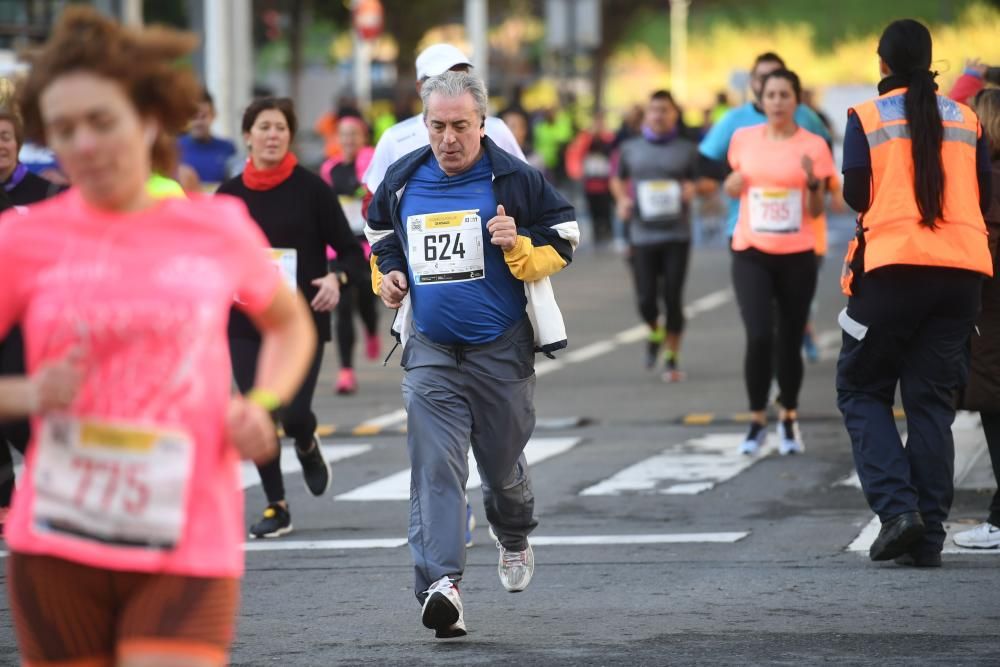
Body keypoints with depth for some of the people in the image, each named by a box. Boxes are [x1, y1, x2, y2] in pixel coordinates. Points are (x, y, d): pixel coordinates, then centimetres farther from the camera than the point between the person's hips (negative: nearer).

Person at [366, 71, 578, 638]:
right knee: (435, 468, -12)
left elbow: (564, 240, -1)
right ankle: (442, 583, -21)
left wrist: (519, 247, -20)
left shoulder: (515, 179, -7)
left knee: (502, 464, 12)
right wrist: (387, 273, 4)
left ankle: (515, 538, 45)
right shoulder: (402, 182, 4)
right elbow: (381, 234, 23)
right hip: (430, 351, 2)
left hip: (502, 350, -2)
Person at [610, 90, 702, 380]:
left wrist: (693, 188, -13)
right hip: (642, 234, 1)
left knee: (672, 297, -4)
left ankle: (672, 359, 10)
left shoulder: (688, 150, 3)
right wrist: (622, 199, 1)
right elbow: (618, 179, 21)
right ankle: (655, 333, 31)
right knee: (646, 299, -3)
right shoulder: (630, 149, 7)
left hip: (676, 235, -1)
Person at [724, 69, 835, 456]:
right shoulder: (744, 139, 3)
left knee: (789, 341, 5)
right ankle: (757, 421, 0)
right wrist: (731, 185, -3)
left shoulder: (812, 146, -2)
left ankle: (789, 420, 26)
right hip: (751, 253, 0)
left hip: (797, 256, 0)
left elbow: (815, 211, -1)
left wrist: (813, 182, -21)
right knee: (759, 337, -15)